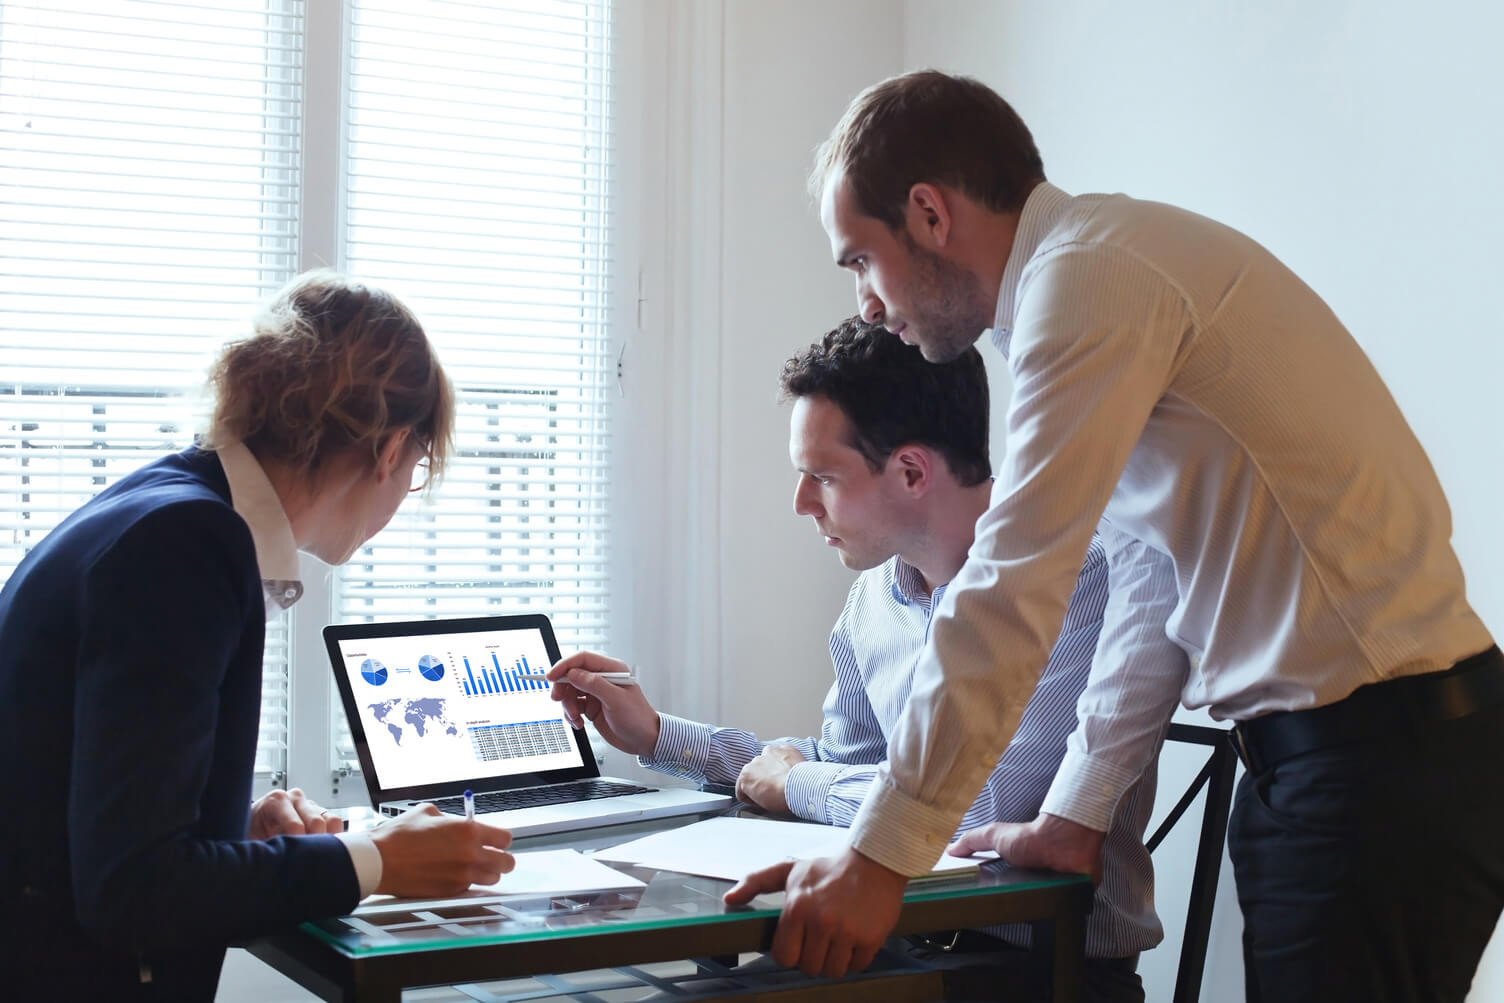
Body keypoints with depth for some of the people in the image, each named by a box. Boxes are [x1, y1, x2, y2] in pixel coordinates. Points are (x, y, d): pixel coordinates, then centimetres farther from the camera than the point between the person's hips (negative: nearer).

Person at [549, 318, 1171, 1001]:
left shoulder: (1078, 579, -18)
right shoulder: (876, 593, 7)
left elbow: (976, 802, -25)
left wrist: (793, 781, -9)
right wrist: (653, 734, 19)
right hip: (921, 938, 7)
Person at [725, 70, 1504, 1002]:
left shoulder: (1092, 275, -16)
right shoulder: (1104, 269, 15)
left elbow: (1010, 595, -19)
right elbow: (1150, 590, 17)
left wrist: (879, 861, -14)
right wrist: (1074, 816, 16)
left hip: (1388, 742, -9)